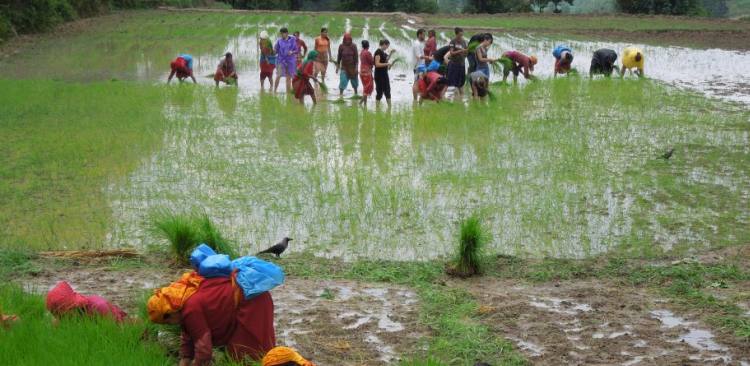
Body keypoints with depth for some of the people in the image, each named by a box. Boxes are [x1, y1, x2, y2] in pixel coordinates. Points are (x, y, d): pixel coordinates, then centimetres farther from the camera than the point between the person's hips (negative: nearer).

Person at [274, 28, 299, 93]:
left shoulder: (292, 40, 0)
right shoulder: (279, 40, 0)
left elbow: (297, 50, 3)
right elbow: (276, 51, 4)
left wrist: (292, 52, -16)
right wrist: (274, 49, -19)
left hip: (290, 60, 1)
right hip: (281, 60, -1)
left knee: (289, 77, 6)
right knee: (278, 76, -15)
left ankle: (288, 93, 14)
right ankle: (274, 91, -10)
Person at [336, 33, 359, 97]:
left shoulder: (353, 46, -8)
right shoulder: (341, 46, -6)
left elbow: (356, 56, -6)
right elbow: (339, 56, 2)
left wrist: (356, 67, -9)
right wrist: (337, 66, 3)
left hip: (352, 66, 0)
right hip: (344, 67, 0)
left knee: (354, 80, 14)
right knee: (343, 80, -12)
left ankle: (356, 93, 35)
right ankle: (340, 94, -8)